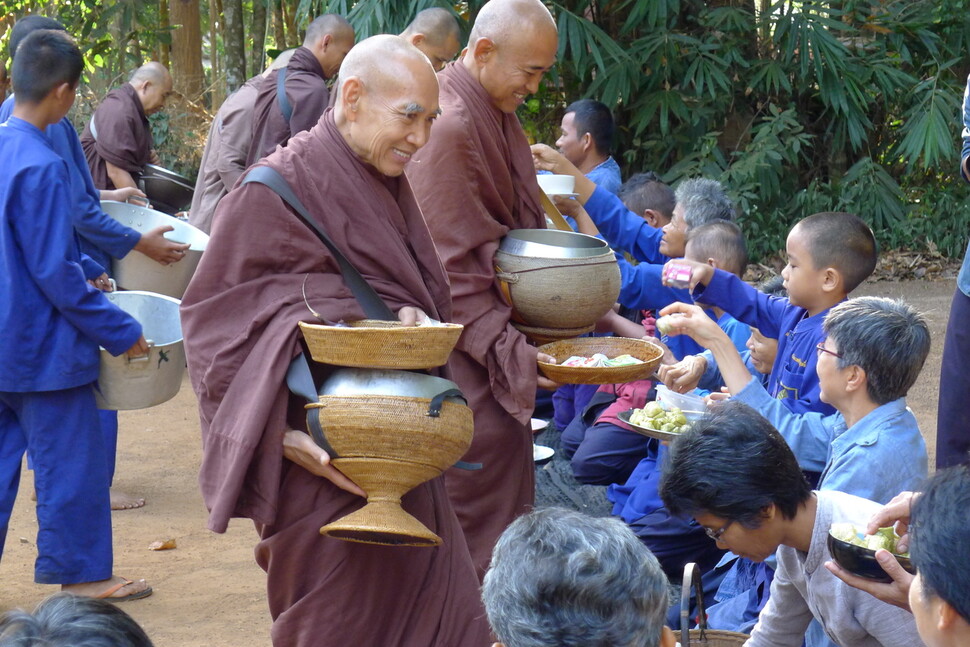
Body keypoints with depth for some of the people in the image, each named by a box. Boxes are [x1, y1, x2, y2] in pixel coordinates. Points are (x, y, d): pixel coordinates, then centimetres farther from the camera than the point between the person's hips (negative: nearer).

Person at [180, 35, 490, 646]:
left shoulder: (389, 184, 12)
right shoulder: (275, 192, -11)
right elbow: (215, 323, -11)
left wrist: (418, 321, 0)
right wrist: (282, 437, -19)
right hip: (321, 463, -7)